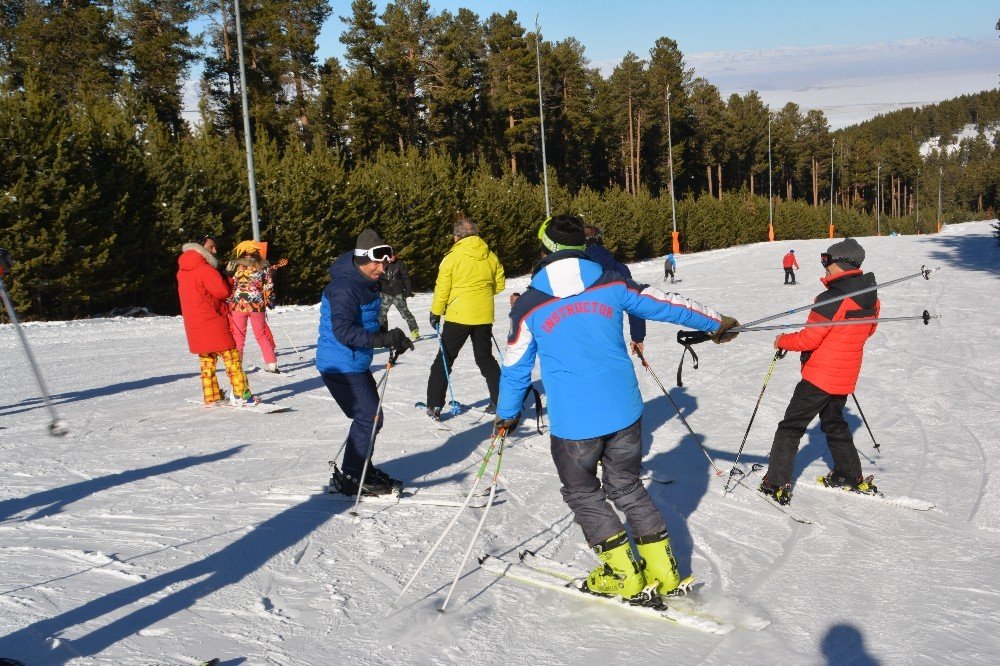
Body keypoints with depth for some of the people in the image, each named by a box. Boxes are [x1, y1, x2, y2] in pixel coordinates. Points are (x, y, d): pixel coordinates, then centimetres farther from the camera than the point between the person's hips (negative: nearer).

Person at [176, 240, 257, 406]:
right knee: (232, 358, -4)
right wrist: (224, 280, 4)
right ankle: (241, 394, -8)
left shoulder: (181, 273, 13)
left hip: (194, 327, 8)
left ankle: (211, 397, 13)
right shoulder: (206, 270, -12)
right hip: (213, 323, -7)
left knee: (207, 362, 12)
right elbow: (223, 291, -13)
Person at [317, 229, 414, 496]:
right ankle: (351, 478, 2)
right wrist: (382, 339, -37)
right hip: (341, 366, -10)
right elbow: (343, 331, -31)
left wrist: (392, 339, 4)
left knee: (371, 416, 16)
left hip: (356, 364, 10)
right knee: (369, 417, -9)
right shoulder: (344, 288, -21)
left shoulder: (365, 285, 11)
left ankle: (363, 470, 30)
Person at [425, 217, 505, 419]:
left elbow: (442, 288, -8)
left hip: (458, 315, -4)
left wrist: (436, 313, 2)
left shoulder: (452, 257, -10)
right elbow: (499, 285, 11)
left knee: (444, 359, 6)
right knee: (485, 358, 17)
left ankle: (434, 405, 4)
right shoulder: (491, 257, 3)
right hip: (484, 316, 4)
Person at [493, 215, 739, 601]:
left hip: (573, 422, -3)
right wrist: (716, 323, 25)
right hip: (624, 411, 3)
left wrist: (507, 415, 22)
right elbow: (666, 304, 10)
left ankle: (622, 574, 15)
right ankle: (662, 569, 20)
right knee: (627, 487, 20)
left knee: (582, 493, 17)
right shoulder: (612, 284, 1)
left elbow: (515, 367, 7)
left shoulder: (528, 306, -2)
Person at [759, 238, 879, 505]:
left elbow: (809, 339, -22)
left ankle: (776, 484, 0)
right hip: (846, 376, 8)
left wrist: (782, 341, -5)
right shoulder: (871, 298, 1)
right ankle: (851, 476, 33)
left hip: (819, 376, -8)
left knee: (791, 427, 1)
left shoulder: (832, 298, -24)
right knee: (834, 422, 27)